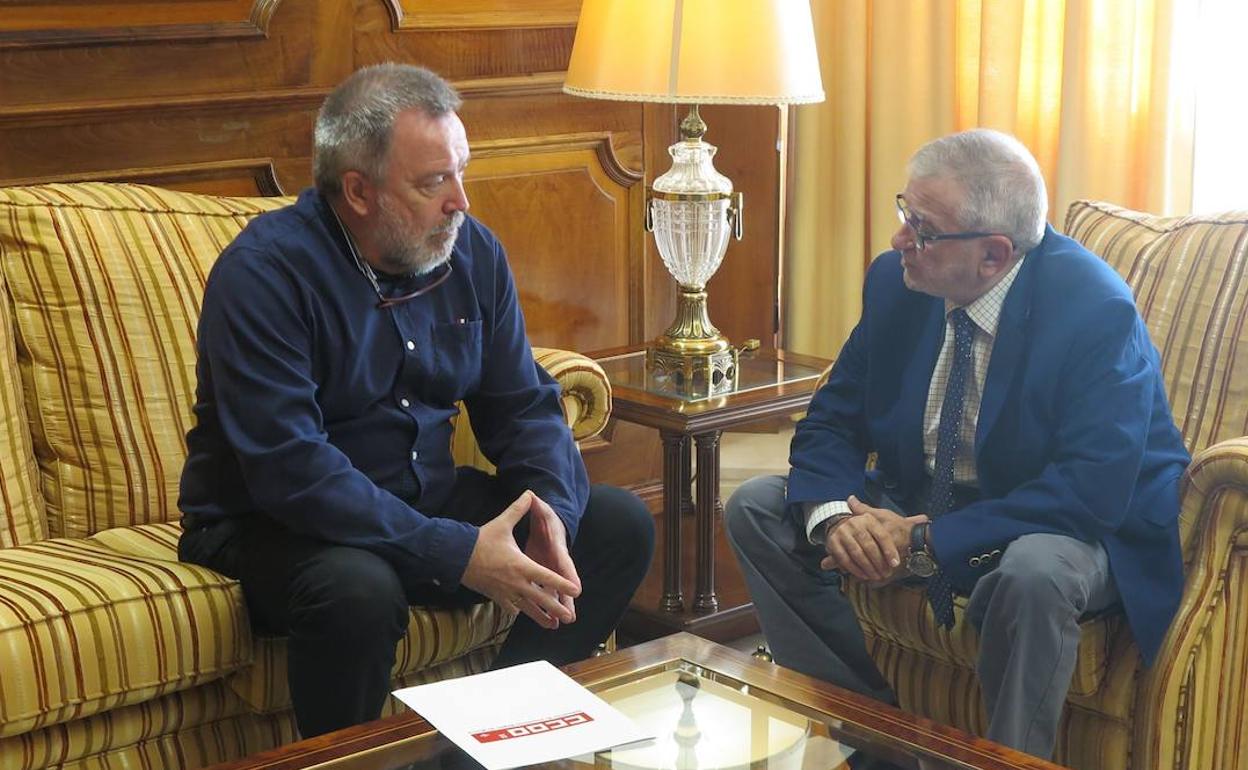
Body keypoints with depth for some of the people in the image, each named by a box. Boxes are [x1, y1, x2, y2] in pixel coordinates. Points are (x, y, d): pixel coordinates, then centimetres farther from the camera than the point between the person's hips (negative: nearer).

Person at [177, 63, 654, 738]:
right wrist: (458, 555, -32)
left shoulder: (473, 252, 0)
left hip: (427, 499, 7)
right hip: (273, 523, -6)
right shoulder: (263, 271, -21)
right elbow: (291, 470, -29)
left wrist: (550, 511, -17)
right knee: (359, 590, -39)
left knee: (621, 527, -3)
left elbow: (525, 406, 5)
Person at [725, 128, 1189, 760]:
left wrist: (929, 542, -31)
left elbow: (1092, 491, -29)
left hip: (1076, 529, -6)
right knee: (755, 508, -6)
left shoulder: (1097, 309, -23)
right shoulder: (895, 282, -6)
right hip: (918, 506, 6)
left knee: (1034, 573, -40)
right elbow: (830, 422, 1)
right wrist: (834, 513, -22)